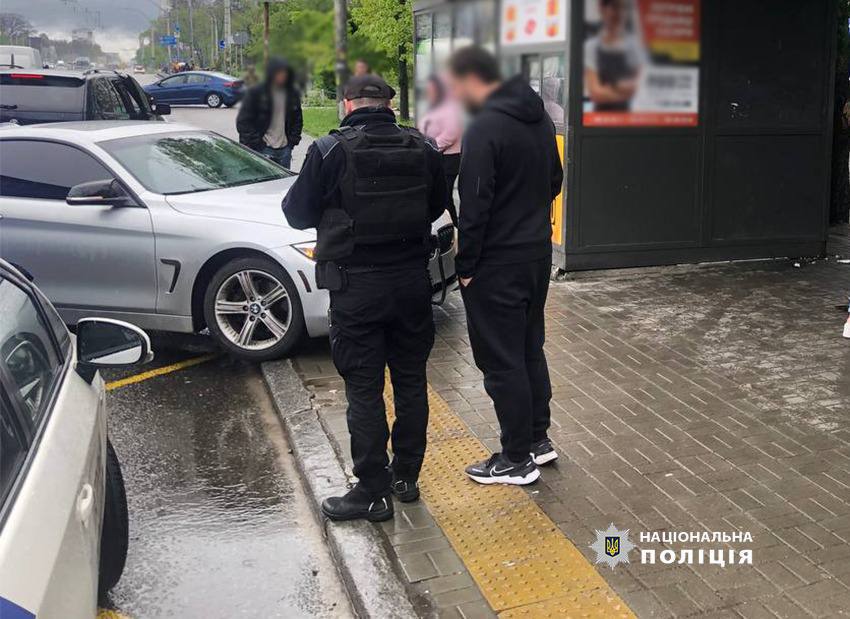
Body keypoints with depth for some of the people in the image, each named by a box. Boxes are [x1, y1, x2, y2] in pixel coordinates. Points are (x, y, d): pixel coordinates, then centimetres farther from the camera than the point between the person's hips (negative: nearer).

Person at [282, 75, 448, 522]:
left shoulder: (330, 151, -13)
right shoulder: (422, 149, 0)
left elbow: (298, 213, -4)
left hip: (357, 287, -4)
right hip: (412, 281, 4)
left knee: (364, 390, 4)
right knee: (411, 380, 16)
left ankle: (373, 492, 10)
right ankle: (405, 476, 28)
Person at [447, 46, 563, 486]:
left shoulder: (485, 128, -19)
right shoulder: (539, 118, 8)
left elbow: (475, 204, -21)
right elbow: (554, 181, 18)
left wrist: (465, 265, -13)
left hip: (498, 261, -9)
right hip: (538, 252, 9)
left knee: (501, 360, 2)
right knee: (530, 347, 19)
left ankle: (518, 459, 12)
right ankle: (538, 438, 31)